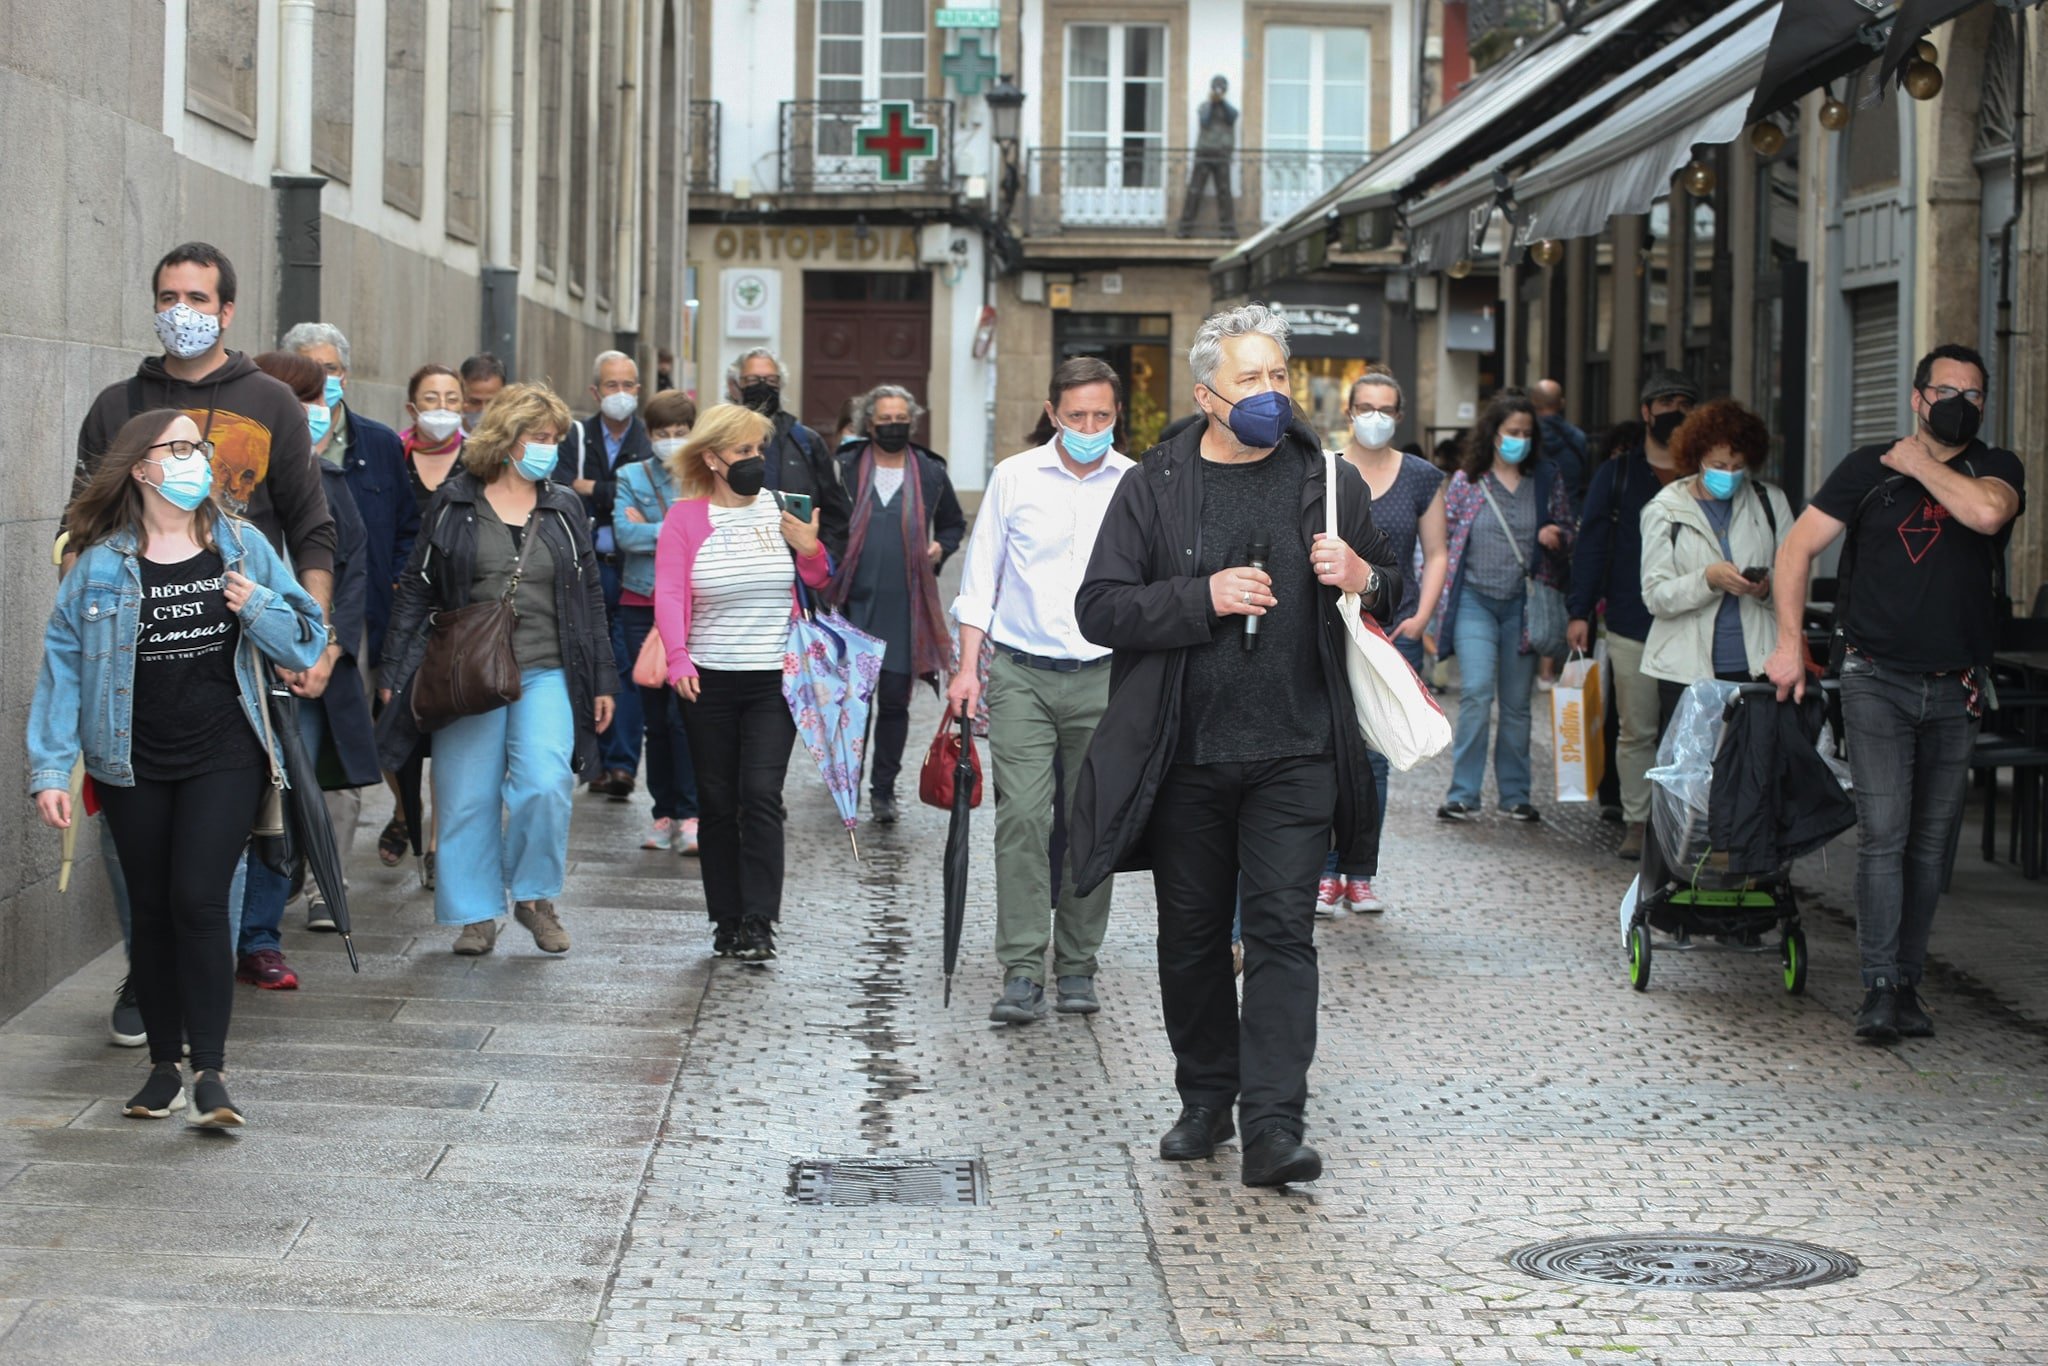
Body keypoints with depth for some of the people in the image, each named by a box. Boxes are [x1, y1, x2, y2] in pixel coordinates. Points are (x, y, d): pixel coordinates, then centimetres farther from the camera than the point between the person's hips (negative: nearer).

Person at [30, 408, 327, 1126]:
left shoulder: (242, 547, 2)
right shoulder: (100, 563, -3)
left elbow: (307, 643, 7)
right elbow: (63, 664, -2)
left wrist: (258, 607, -13)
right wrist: (51, 769, -8)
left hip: (224, 758, -1)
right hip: (134, 766, 1)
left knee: (198, 901, -11)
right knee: (151, 911, 8)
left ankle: (210, 1071, -7)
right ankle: (164, 1064, 20)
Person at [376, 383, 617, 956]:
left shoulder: (564, 509, 11)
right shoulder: (453, 505, 3)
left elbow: (590, 597, 15)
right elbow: (415, 591, 6)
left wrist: (602, 681, 12)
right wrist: (396, 673, 1)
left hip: (545, 674, 1)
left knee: (546, 785, -17)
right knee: (467, 799, 1)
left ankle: (534, 895, 3)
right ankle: (476, 915, 14)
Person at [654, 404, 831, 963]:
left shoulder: (782, 509, 6)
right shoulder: (685, 519, 1)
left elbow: (817, 585, 16)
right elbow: (668, 593, -9)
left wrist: (811, 552, -6)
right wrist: (678, 658, -23)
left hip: (774, 680, 0)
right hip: (709, 683, 0)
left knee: (761, 795, -12)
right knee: (717, 802, 6)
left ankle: (759, 924, -11)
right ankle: (726, 922, 16)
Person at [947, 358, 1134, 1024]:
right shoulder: (1013, 477, 4)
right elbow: (980, 577, 9)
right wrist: (967, 667, 2)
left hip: (1103, 677, 1)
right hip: (1020, 674, 0)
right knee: (1021, 816, -9)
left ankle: (1076, 966, 15)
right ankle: (1022, 973, -8)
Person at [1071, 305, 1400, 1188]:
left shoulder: (1327, 479, 7)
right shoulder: (1154, 487, 3)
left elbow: (1391, 592, 17)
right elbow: (1099, 608, -3)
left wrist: (1363, 579, -7)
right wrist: (1203, 598, -16)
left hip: (1295, 752, 0)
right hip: (1185, 756, 1)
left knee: (1282, 931, -8)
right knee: (1191, 934, 11)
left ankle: (1274, 1126, -10)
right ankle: (1205, 1100, 27)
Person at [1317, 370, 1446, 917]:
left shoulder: (1422, 478, 7)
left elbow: (1436, 553, 12)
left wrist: (1420, 617, 0)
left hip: (1394, 633, 2)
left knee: (1374, 758, 4)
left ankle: (1358, 874, 11)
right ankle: (1325, 874, 1)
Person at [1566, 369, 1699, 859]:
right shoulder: (1617, 474, 10)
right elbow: (1591, 542, 8)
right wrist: (1579, 611, 0)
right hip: (1632, 625, 0)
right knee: (1637, 731, 4)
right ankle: (1637, 823, 11)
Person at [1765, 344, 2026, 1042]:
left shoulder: (1997, 468, 6)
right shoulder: (1869, 468, 3)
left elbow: (1987, 513, -19)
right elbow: (1797, 548, 3)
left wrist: (1922, 464, -6)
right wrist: (1790, 642, -4)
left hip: (1955, 689, 2)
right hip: (1877, 679, -2)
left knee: (1931, 842, 6)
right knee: (1883, 832, -11)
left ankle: (1907, 984, 14)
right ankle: (1880, 989, -10)